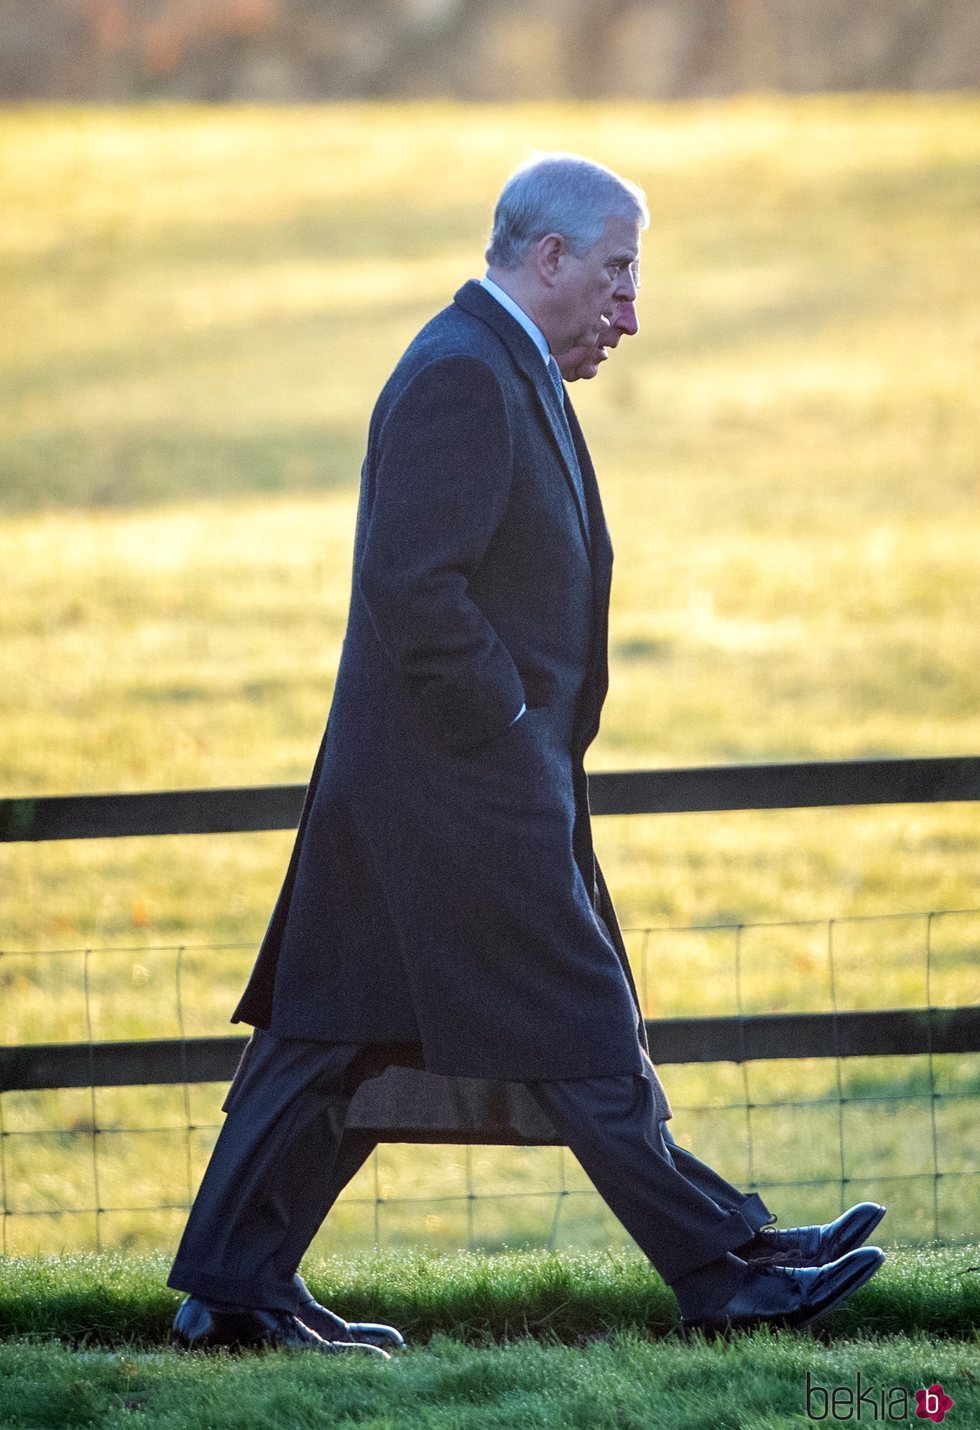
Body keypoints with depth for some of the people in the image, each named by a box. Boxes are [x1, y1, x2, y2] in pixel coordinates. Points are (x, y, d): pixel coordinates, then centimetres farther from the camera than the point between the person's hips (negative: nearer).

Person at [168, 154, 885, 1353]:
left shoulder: (503, 367, 17)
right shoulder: (462, 376, -17)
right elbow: (415, 588, -23)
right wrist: (503, 728, -17)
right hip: (464, 788, -11)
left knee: (338, 1031, 10)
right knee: (580, 1033, -3)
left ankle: (229, 1288, 12)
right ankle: (722, 1268, 4)